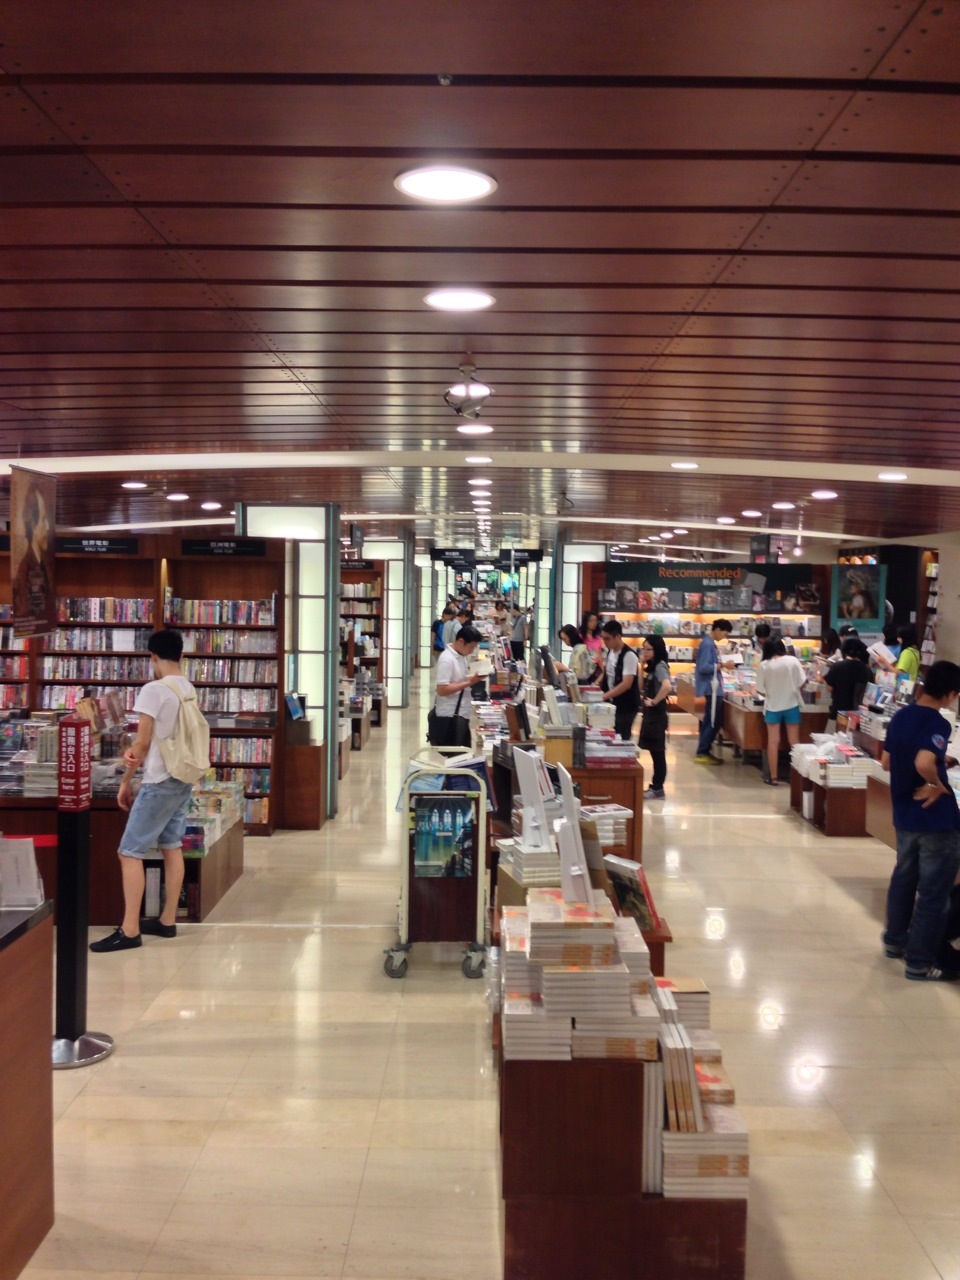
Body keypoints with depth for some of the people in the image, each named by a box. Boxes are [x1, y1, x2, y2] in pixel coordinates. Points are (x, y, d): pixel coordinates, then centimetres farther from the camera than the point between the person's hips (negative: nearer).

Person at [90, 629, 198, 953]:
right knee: (172, 847, 14)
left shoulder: (154, 689, -15)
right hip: (184, 779, 8)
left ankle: (129, 930, -5)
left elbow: (143, 741, -13)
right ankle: (167, 921, 20)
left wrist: (125, 782, -3)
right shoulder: (190, 690, 8)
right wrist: (137, 752, -4)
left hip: (160, 782, -8)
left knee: (129, 852, -4)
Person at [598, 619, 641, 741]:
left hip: (626, 706, -8)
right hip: (612, 703, 8)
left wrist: (604, 696, -30)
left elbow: (626, 684, -26)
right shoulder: (609, 652, 5)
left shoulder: (629, 655, -20)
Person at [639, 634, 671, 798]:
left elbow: (667, 686, -33)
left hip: (656, 714, -9)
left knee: (658, 752, -3)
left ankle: (658, 789, 2)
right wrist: (642, 666, 9)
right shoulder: (652, 667, 12)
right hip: (650, 713, 9)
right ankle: (655, 786, 18)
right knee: (654, 751, 12)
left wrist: (654, 701, -23)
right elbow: (643, 687, 17)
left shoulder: (660, 666, -16)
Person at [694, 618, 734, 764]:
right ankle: (702, 753, -2)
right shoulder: (707, 644, -16)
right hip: (712, 688, -10)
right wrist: (722, 666, -20)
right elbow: (703, 668, -23)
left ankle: (704, 751, 18)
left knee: (713, 721, 13)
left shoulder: (709, 643, 14)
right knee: (712, 722, -6)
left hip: (713, 687, 10)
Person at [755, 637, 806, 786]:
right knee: (794, 741, 10)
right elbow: (801, 684, -6)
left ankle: (773, 777, 8)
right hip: (791, 705, 1)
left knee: (773, 742, 5)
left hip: (773, 707, -1)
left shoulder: (764, 665, -11)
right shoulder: (793, 661, -9)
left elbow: (760, 690, -7)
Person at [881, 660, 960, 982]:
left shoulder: (900, 716, 4)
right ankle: (920, 962, 7)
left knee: (904, 877, 22)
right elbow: (923, 763, -39)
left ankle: (895, 941, 35)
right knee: (934, 892, 2)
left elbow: (886, 762, 13)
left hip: (904, 814, 8)